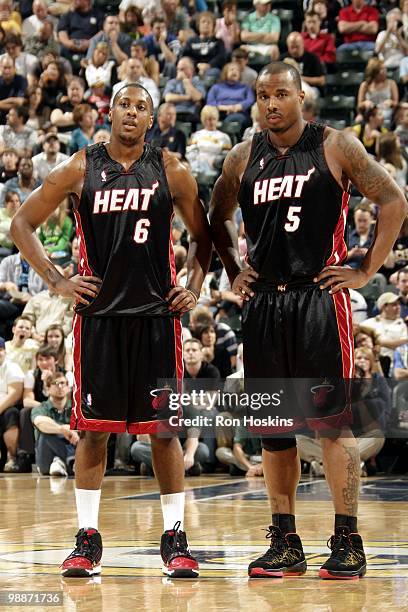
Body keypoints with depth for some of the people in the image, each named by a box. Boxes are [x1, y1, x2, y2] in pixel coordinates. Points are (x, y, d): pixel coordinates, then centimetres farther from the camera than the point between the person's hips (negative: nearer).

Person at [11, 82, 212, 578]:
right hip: (98, 313, 0)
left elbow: (201, 235, 15)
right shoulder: (80, 169, 1)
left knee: (164, 427, 2)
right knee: (93, 427, 2)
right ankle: (87, 539, 10)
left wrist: (194, 286, 2)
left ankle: (174, 538, 9)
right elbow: (22, 225, 6)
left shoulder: (170, 172, 3)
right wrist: (56, 281, -2)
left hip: (157, 313, 0)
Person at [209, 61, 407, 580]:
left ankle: (348, 543, -1)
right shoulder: (243, 158, 10)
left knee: (334, 420, -6)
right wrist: (233, 273, 14)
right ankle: (285, 545, 13)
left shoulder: (335, 147, -2)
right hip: (264, 304, 5)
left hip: (319, 298, -4)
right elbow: (217, 219, 25)